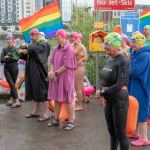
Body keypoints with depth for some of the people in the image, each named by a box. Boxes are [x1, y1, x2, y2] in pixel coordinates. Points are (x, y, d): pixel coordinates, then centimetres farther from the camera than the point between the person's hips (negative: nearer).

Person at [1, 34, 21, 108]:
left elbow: (16, 59, -12)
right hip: (7, 69, 1)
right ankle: (17, 101, -7)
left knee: (13, 85, 3)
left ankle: (11, 99, 11)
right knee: (11, 85, -8)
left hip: (14, 69, -1)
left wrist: (8, 57, -21)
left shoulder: (16, 49, 0)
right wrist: (11, 59, -17)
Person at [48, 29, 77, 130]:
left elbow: (67, 65, -16)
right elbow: (52, 61, 11)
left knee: (68, 99, -1)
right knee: (56, 98, 14)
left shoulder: (69, 49, -13)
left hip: (65, 77, -7)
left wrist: (55, 73, -14)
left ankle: (71, 122, 7)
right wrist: (52, 71, -6)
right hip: (56, 77, 7)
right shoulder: (57, 49, 8)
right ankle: (56, 119, 26)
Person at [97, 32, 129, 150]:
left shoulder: (123, 61, -17)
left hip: (119, 99, -7)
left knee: (120, 133, 3)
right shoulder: (108, 58, 7)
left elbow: (119, 85, -22)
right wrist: (101, 94, -4)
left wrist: (102, 93, -11)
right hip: (108, 99, 7)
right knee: (111, 131, 18)